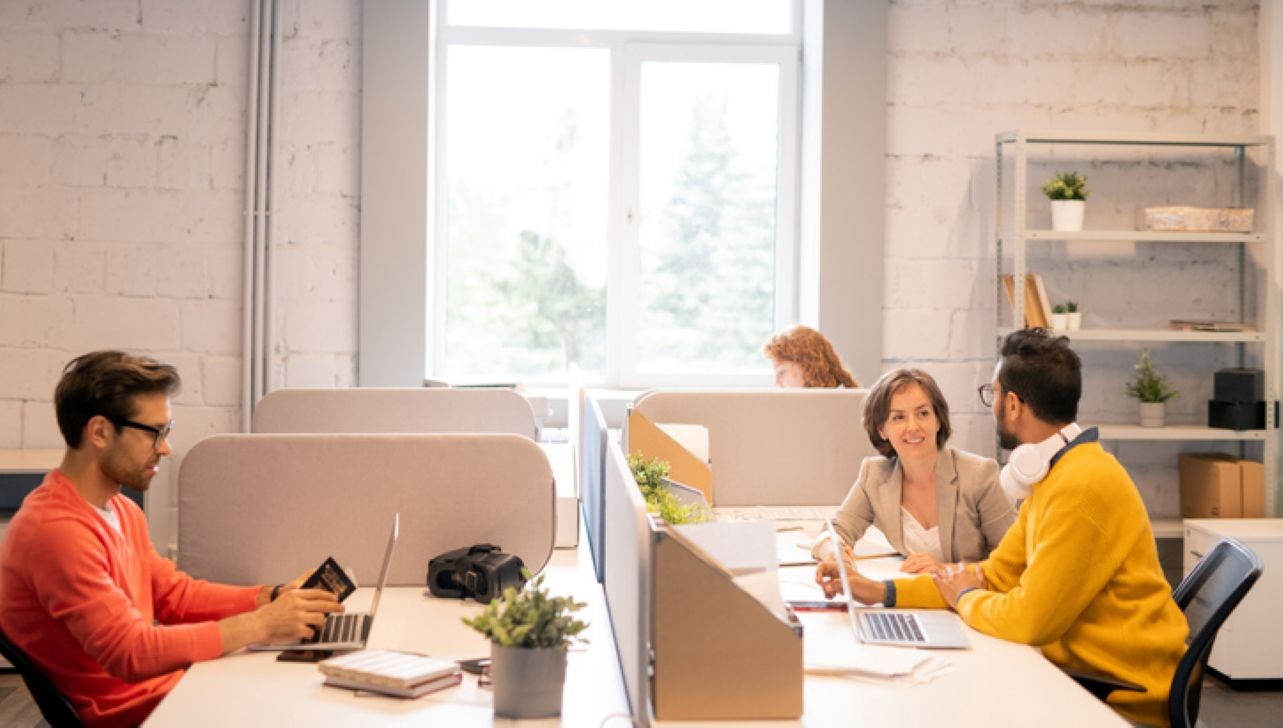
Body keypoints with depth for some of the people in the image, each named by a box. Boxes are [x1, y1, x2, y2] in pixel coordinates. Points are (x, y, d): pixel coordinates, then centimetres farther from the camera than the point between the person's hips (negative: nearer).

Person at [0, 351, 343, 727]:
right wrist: (261, 624, -24)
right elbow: (132, 652, -26)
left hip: (165, 683, 8)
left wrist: (271, 597, -1)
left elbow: (175, 594, 13)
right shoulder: (56, 529, -22)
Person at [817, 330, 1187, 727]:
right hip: (1089, 670, 8)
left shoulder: (1083, 485, -25)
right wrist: (880, 591, 1)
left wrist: (963, 599, -3)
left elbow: (1029, 619, -24)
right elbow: (995, 576, 10)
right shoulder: (1059, 472, 8)